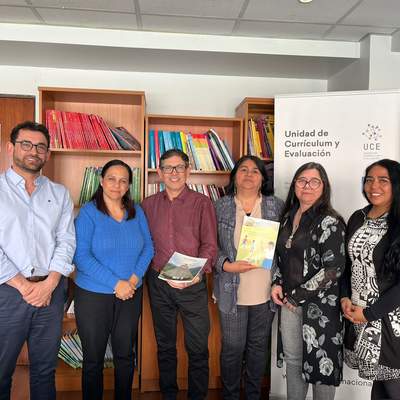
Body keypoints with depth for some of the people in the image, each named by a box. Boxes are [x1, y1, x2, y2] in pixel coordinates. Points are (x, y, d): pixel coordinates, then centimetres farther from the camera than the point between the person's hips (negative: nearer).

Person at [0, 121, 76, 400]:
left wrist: (49, 284, -10)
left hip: (51, 291, 3)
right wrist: (24, 286, -12)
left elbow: (66, 241, 2)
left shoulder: (60, 194, 8)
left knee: (45, 368, 15)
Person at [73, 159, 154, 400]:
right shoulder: (88, 212, -9)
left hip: (131, 295, 3)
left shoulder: (136, 211, 2)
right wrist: (115, 283, -21)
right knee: (94, 359, 13)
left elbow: (148, 247, 3)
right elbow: (81, 255, -17)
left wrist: (135, 278, -12)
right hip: (93, 295, -3)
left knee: (125, 355, 18)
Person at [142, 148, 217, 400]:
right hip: (159, 283, 3)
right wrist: (154, 270, -6)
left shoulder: (202, 203, -4)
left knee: (198, 348, 7)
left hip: (193, 285, -2)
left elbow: (210, 245, -8)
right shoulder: (149, 204, 6)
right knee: (165, 346, 18)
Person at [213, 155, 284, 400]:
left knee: (259, 346, 16)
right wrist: (227, 265, -15)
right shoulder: (220, 207, -1)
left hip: (266, 291, 2)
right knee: (232, 348, 10)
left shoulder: (276, 206, 2)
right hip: (232, 290, -1)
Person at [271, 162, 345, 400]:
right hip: (289, 301, 6)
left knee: (321, 362, 9)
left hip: (320, 305, -6)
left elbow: (334, 269, -18)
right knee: (292, 359, 18)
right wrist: (277, 284, 1)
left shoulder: (330, 222, -13)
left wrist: (298, 296, -15)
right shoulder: (289, 217, 7)